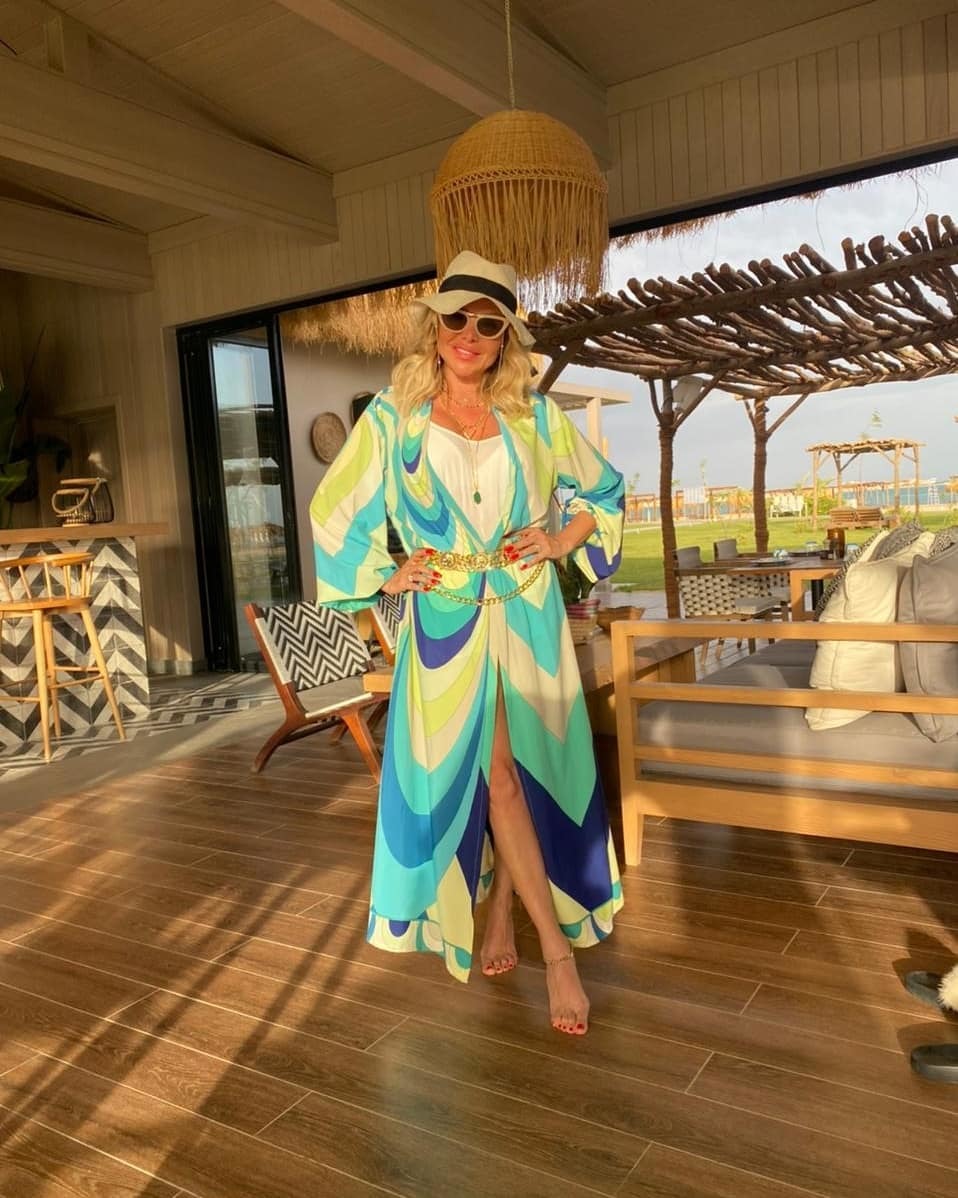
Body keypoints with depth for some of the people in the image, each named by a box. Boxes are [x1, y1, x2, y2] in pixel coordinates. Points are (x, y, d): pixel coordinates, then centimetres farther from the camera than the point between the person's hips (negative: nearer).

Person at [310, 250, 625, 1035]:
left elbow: (603, 491, 14)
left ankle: (502, 914, 28)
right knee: (491, 774, -1)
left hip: (529, 616, 2)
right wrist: (387, 578, -1)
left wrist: (561, 541, 0)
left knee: (524, 771, 6)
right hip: (447, 620, -2)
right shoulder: (395, 416, 0)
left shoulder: (535, 416, 4)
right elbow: (338, 510, 6)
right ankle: (558, 951, 12)